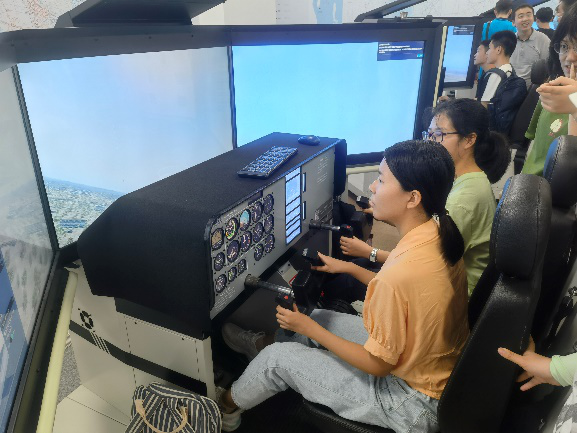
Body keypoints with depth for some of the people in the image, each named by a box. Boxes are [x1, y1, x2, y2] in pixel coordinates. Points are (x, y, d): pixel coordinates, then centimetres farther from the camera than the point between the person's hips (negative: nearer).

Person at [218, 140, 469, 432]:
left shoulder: (397, 276, -37)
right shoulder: (441, 233, -10)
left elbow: (378, 364, -23)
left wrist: (309, 328, -14)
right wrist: (350, 268, 8)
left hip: (413, 402, -7)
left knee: (278, 359, 3)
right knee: (320, 317, 18)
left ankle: (226, 407, 34)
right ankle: (264, 343, 47)